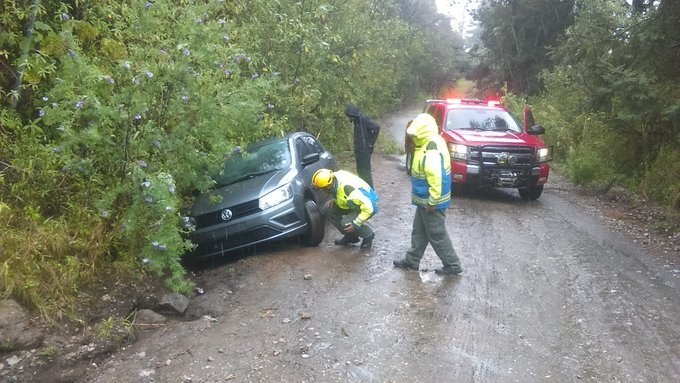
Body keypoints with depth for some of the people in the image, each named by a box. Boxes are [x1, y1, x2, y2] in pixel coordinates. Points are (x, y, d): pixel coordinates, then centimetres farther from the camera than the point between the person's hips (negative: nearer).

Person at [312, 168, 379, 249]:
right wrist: (334, 199, -8)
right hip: (354, 203, 8)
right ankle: (350, 235, 8)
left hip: (369, 206, -8)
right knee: (328, 209, -7)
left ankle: (368, 234, 2)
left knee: (346, 223, -28)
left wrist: (356, 224, -30)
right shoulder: (336, 176, -15)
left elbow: (368, 207, -35)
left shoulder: (348, 189, -38)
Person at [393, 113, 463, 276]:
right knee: (419, 231, 19)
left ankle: (453, 265, 14)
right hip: (425, 200, 10)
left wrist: (432, 202, -22)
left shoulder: (431, 152, -28)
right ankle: (412, 260, 32)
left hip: (431, 202, -10)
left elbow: (436, 179, -30)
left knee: (437, 235, 2)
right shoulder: (430, 143, 5)